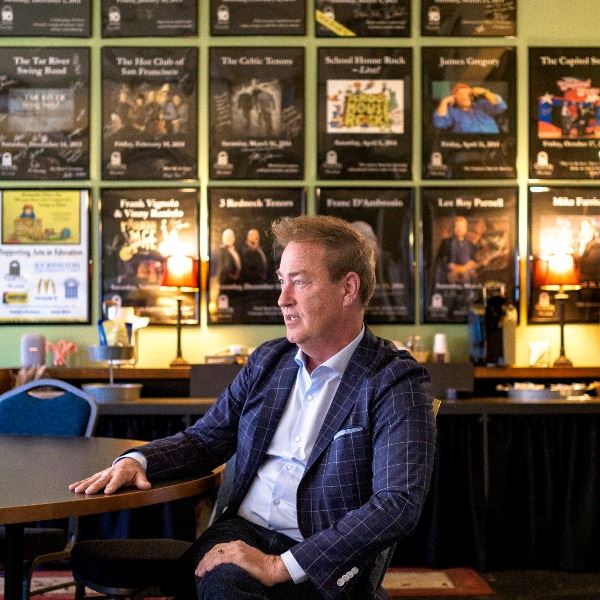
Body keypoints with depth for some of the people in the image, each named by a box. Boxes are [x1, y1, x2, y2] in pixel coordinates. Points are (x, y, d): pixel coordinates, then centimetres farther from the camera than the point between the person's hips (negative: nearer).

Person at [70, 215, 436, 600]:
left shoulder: (396, 384, -7)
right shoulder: (268, 360, 14)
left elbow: (399, 504, -18)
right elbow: (204, 439, 21)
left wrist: (281, 566, -23)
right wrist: (138, 461, -2)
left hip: (319, 559, -4)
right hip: (242, 531, 5)